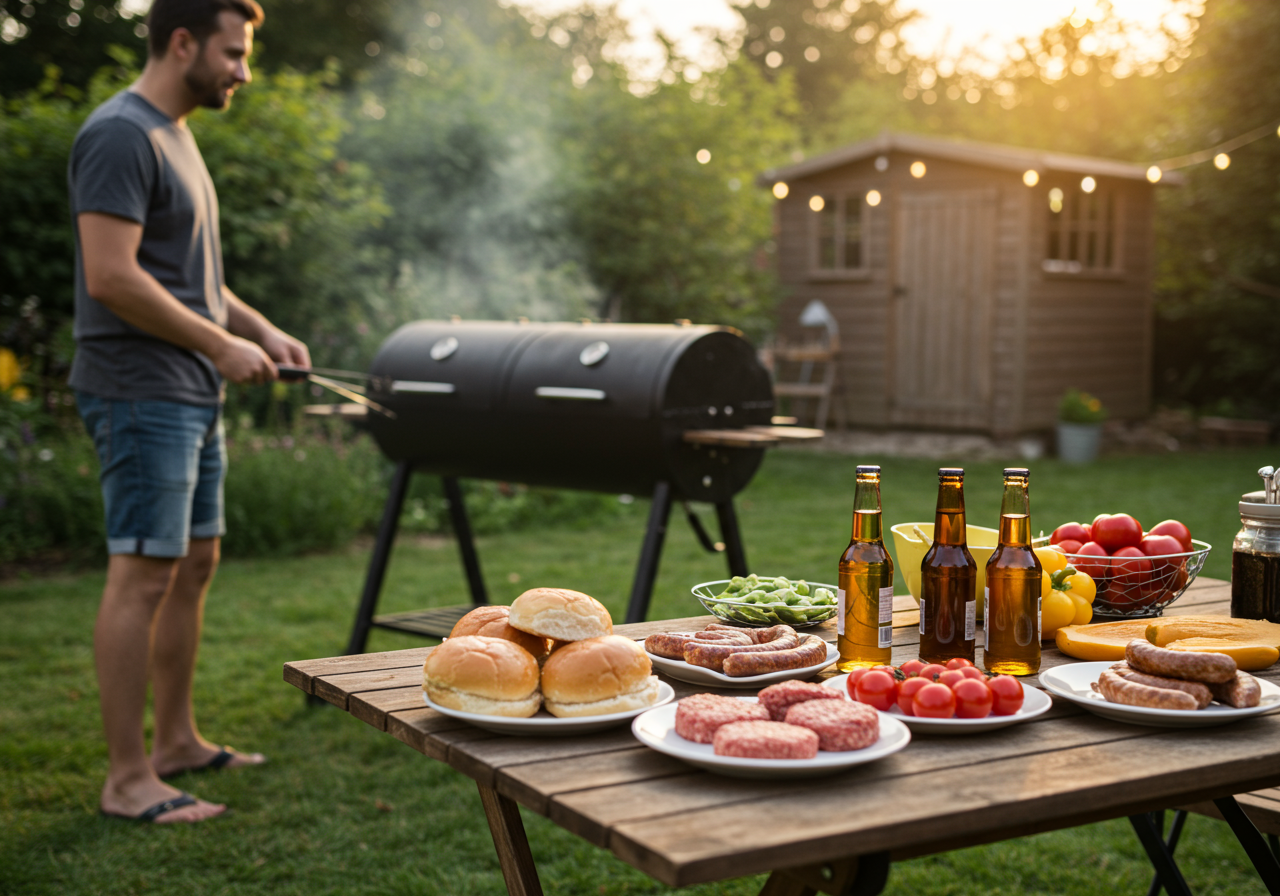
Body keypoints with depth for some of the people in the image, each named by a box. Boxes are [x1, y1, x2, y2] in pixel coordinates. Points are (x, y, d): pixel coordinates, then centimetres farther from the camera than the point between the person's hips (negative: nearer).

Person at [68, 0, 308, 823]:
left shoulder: (176, 137, 18)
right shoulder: (120, 135, -13)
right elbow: (113, 277, -21)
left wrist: (261, 328, 12)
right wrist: (223, 344, -16)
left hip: (191, 395, 10)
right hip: (141, 392, -10)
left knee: (196, 565, 14)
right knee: (143, 574, -8)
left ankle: (178, 740, 26)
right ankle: (127, 777, 0)